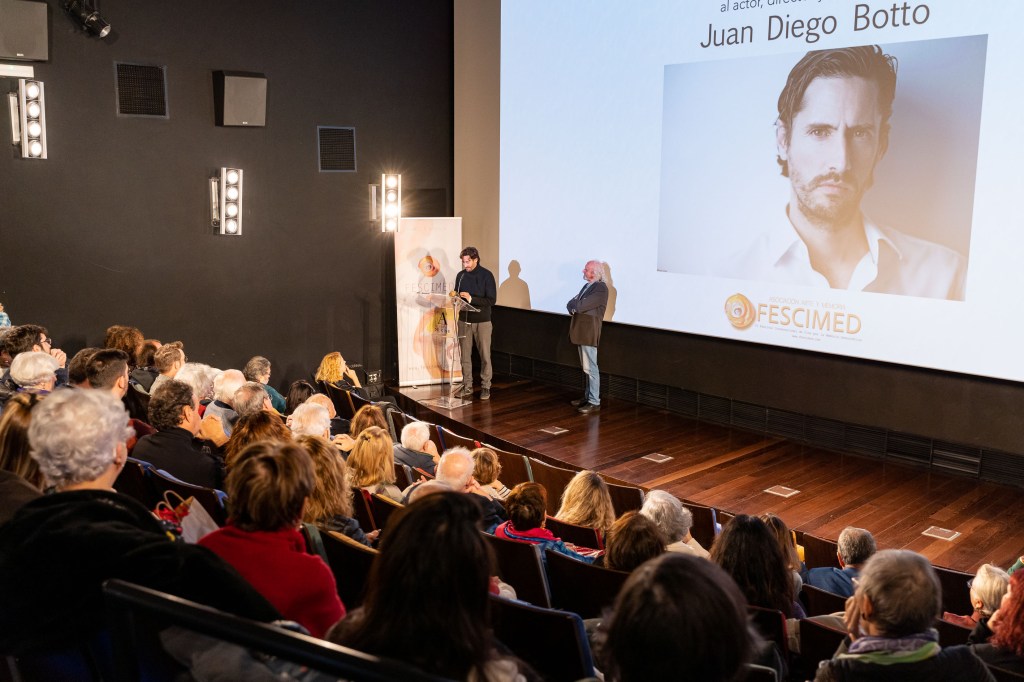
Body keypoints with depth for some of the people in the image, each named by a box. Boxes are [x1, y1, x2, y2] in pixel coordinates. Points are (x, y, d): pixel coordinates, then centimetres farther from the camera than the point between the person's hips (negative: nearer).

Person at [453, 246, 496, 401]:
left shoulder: (486, 275, -8)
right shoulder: (461, 275, 6)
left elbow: (491, 300, -13)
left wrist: (471, 299, -22)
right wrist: (454, 295, -7)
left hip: (482, 321, -4)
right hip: (464, 321, 4)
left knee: (485, 356, 3)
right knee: (465, 356, 7)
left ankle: (485, 387, 13)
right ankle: (467, 387, 15)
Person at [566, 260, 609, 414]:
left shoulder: (601, 288, -14)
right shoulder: (587, 286, 16)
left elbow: (581, 306, -22)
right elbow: (571, 304, 13)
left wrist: (574, 304, -2)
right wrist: (574, 306, -8)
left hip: (589, 333, -9)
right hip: (582, 331, 9)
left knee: (590, 368, -6)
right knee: (586, 367, 15)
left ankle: (594, 402, -1)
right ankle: (588, 396, 24)